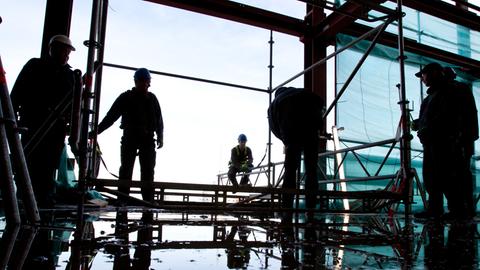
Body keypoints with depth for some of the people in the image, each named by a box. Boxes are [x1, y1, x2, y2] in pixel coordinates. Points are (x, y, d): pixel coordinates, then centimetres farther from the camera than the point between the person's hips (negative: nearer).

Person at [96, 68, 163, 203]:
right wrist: (97, 130, -7)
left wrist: (160, 136, 3)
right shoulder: (126, 97, 4)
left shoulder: (152, 99, 12)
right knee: (126, 168, -4)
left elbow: (159, 120, 13)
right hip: (129, 137, -2)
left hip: (147, 138, 2)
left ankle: (148, 201, 3)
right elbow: (111, 116, 0)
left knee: (148, 170, 1)